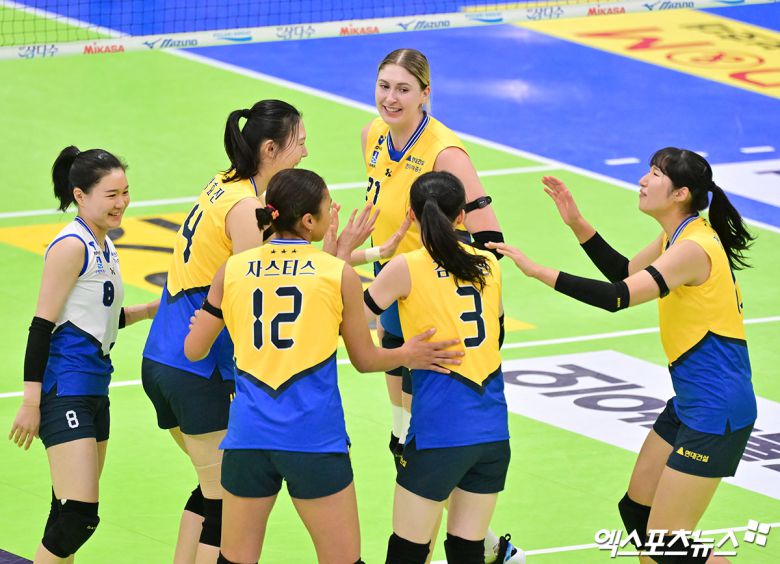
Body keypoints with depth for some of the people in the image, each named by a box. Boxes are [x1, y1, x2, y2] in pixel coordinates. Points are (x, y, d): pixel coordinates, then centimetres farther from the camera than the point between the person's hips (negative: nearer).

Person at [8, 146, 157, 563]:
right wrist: (30, 401, -19)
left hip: (93, 387, 10)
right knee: (78, 515, -16)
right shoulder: (72, 246, -13)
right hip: (64, 389, -10)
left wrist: (151, 310, 12)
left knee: (75, 515, 11)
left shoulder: (103, 247, 14)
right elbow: (42, 325, -16)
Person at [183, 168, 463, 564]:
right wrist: (405, 356, 24)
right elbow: (365, 359, 7)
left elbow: (194, 350, 11)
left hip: (248, 435, 3)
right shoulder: (339, 274, -2)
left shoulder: (233, 271, 3)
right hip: (315, 438, -3)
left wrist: (201, 322, 32)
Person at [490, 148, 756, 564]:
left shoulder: (693, 249, -22)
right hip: (690, 402, 10)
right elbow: (626, 274, 24)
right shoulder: (677, 236, 7)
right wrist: (577, 224, 12)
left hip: (715, 411, -10)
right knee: (636, 512, 17)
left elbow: (617, 298, -31)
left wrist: (538, 271, -30)